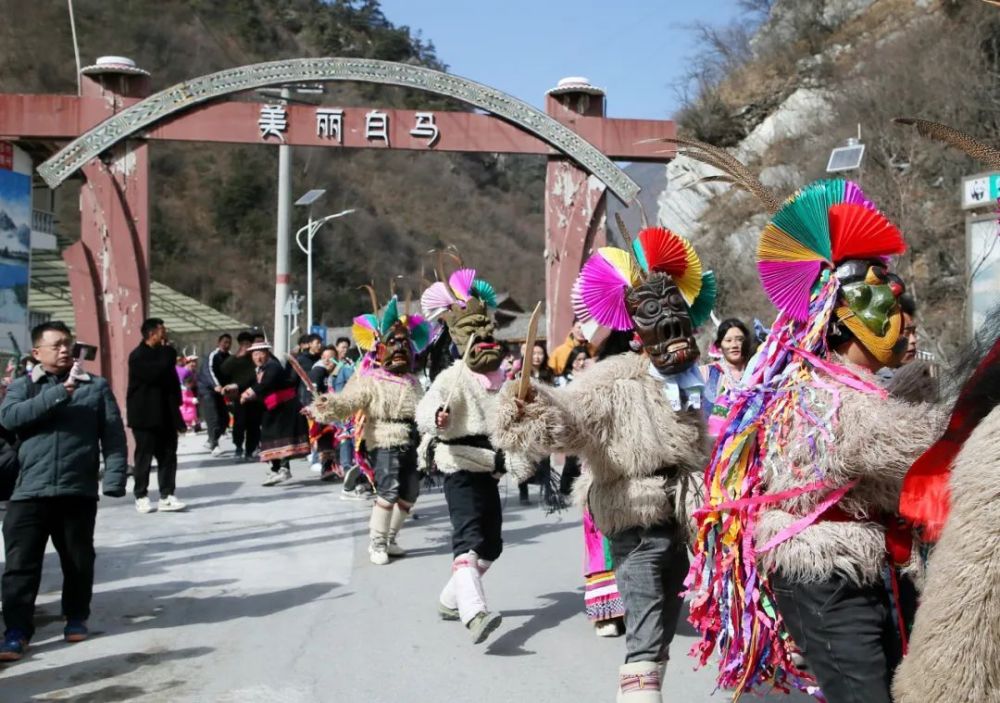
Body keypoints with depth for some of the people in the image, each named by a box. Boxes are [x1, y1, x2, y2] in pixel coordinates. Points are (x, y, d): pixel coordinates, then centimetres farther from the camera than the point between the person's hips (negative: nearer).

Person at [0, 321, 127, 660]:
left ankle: (76, 618, 31)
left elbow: (114, 436, 3)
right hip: (29, 492, 0)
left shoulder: (96, 386, 7)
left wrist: (114, 479, -9)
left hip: (78, 491, 1)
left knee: (78, 561, 13)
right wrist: (58, 394, -17)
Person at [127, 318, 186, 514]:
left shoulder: (161, 353, 15)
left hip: (165, 415, 7)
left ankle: (166, 496, 5)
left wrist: (176, 408, 10)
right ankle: (141, 497, 10)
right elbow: (157, 374, -25)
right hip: (145, 416, -7)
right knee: (144, 457, 1)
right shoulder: (138, 356, -10)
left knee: (168, 456, 3)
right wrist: (168, 352, -14)